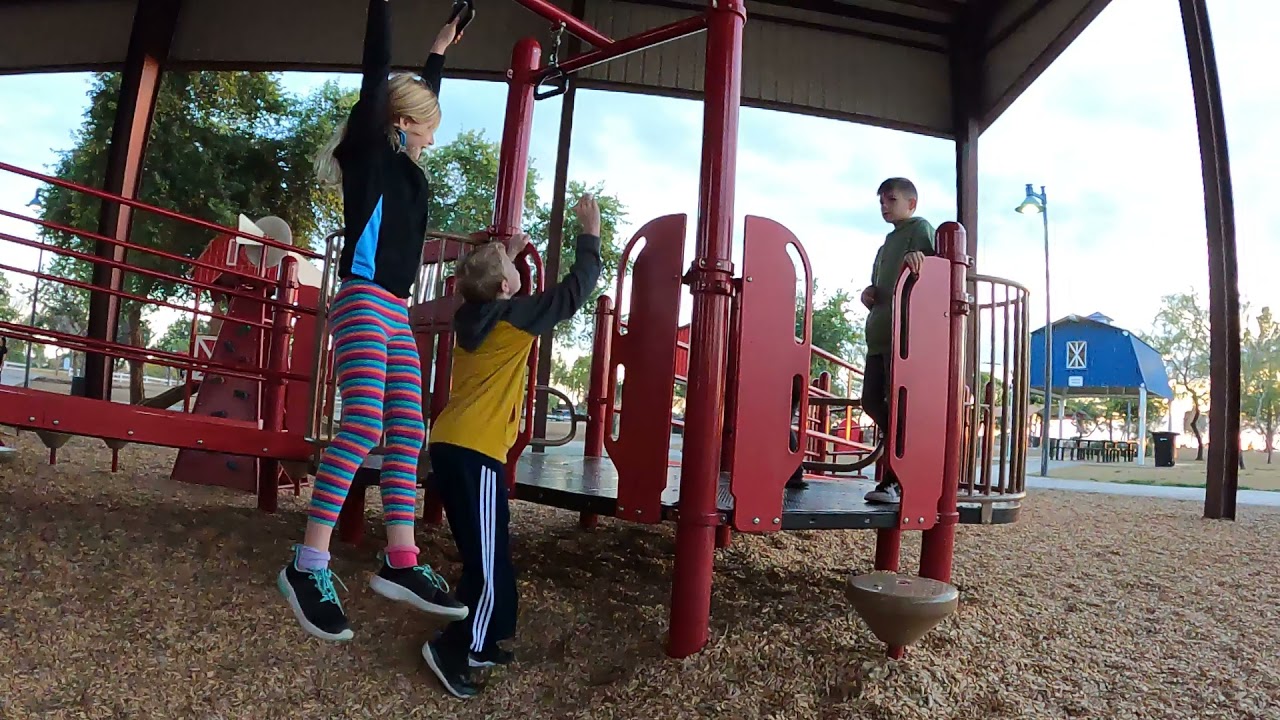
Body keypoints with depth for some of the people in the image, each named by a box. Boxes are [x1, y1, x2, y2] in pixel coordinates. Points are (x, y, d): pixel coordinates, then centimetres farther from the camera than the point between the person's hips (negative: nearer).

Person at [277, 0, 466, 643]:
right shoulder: (369, 147, 3)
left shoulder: (401, 161, 23)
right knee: (362, 427, -18)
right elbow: (377, 66, 0)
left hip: (395, 314, 9)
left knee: (407, 434, 0)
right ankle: (308, 566, -12)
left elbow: (422, 91, 40)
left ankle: (399, 563, 2)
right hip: (364, 301, -9)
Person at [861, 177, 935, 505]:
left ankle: (897, 479, -5)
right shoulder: (888, 243, 27)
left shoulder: (919, 228, 3)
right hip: (879, 334, 9)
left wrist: (917, 256, -36)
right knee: (872, 400, 8)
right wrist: (869, 294, 8)